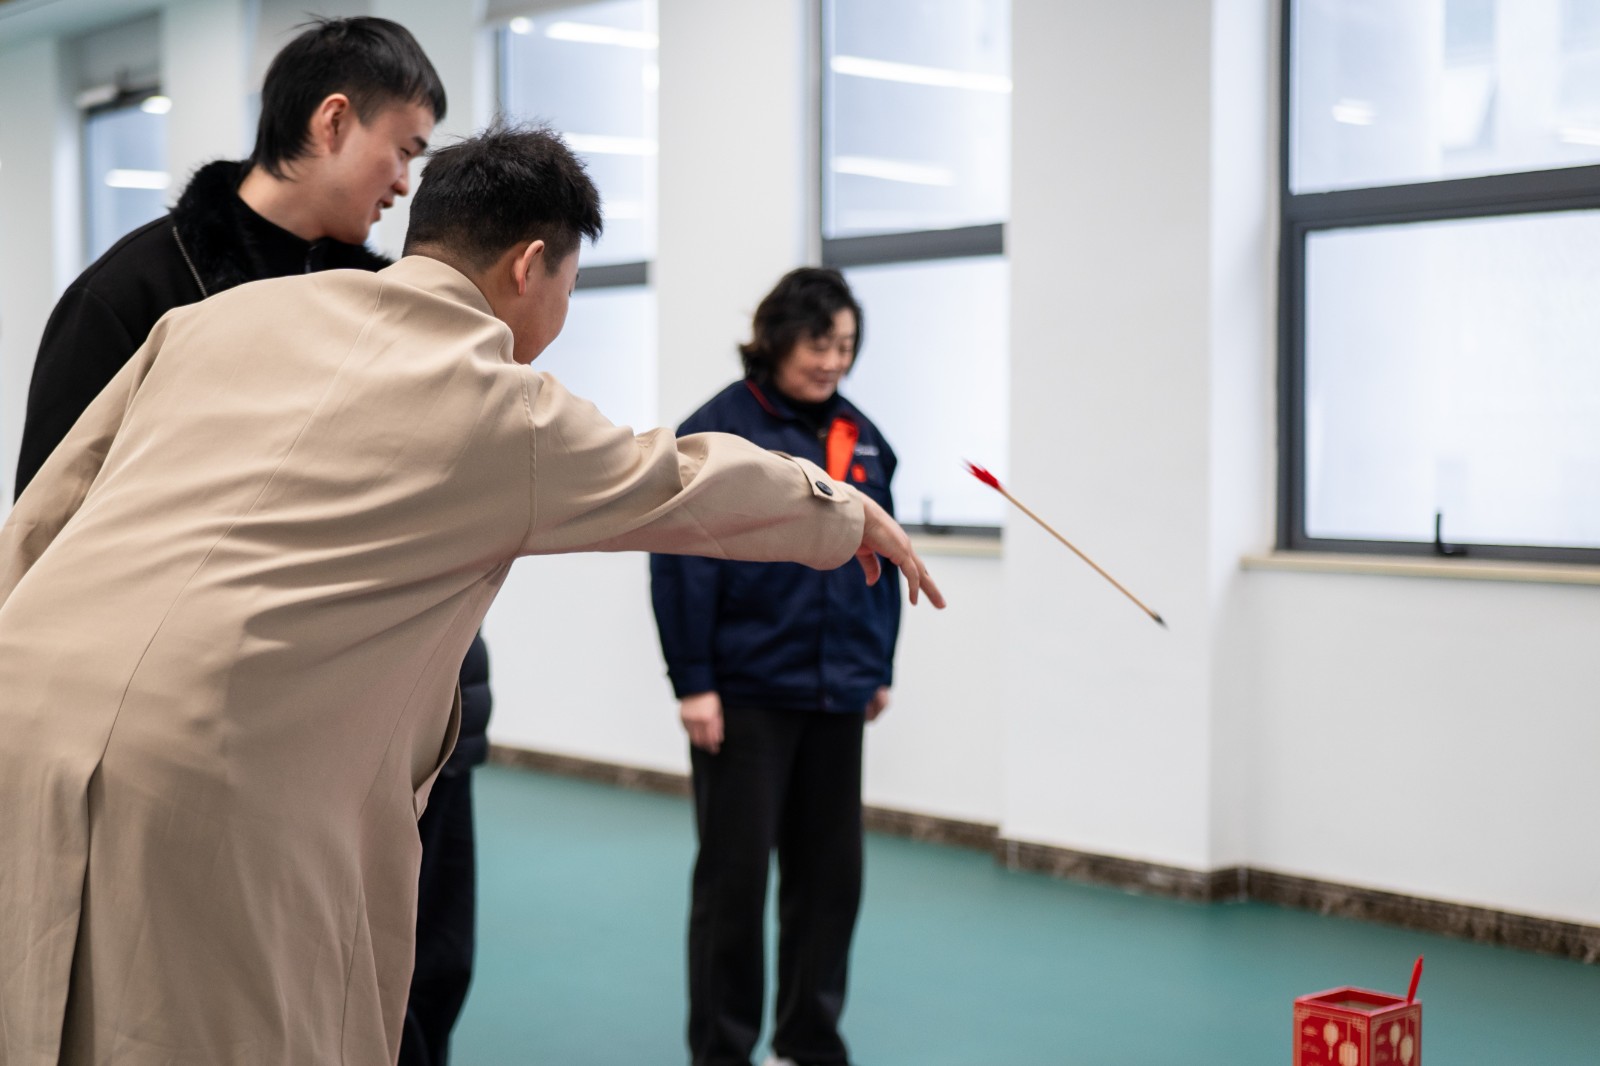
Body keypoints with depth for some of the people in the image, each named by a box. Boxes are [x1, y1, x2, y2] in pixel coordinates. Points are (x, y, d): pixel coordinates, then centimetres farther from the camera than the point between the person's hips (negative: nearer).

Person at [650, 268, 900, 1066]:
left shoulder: (861, 438, 8)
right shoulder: (719, 429, -9)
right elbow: (682, 561, -12)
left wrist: (881, 667, 13)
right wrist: (693, 683, -14)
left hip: (836, 696, 5)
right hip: (744, 693, -5)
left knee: (830, 872, 11)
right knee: (734, 875, 3)